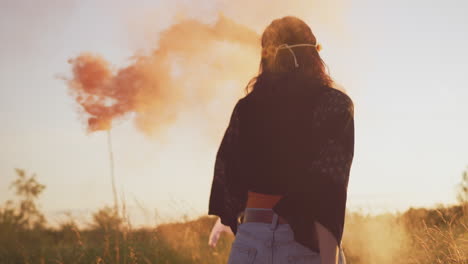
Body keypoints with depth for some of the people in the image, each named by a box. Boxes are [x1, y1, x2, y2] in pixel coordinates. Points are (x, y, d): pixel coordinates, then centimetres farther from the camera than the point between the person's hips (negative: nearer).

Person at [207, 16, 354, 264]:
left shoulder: (246, 107, 8)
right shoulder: (335, 104, -2)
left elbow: (226, 173, 14)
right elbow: (328, 188, -13)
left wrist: (228, 217, 35)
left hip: (250, 243, 4)